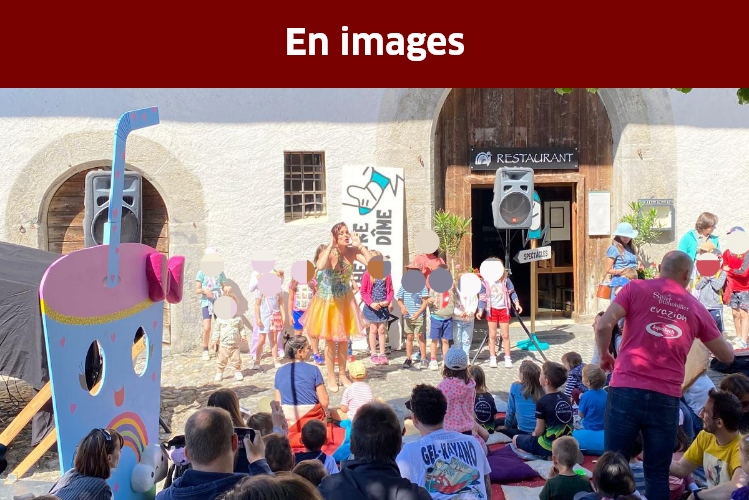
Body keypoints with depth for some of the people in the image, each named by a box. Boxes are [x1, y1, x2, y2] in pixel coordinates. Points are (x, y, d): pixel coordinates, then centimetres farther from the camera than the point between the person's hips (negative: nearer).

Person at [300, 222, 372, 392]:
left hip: (345, 300, 4)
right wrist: (331, 246, -37)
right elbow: (320, 266, -45)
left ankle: (342, 374, 29)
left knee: (344, 339, 14)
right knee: (330, 340, 5)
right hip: (328, 300, -4)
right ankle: (331, 378, 19)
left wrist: (360, 245, -22)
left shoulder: (352, 251, -11)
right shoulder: (329, 252, -22)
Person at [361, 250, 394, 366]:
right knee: (373, 330, 6)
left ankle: (382, 354, 13)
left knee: (381, 330, 8)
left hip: (383, 306, 2)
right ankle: (373, 354, 14)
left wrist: (388, 301, -9)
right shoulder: (367, 274, -8)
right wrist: (371, 303, -14)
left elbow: (391, 290, 5)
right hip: (372, 306, -2)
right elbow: (363, 291, -6)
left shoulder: (386, 274, 0)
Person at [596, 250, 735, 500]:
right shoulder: (696, 307, 12)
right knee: (658, 474, 10)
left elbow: (603, 325, -8)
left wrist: (605, 356, 10)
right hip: (666, 398, 1)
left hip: (626, 390, -1)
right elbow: (727, 356, 21)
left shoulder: (636, 288, 5)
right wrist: (723, 343, 44)